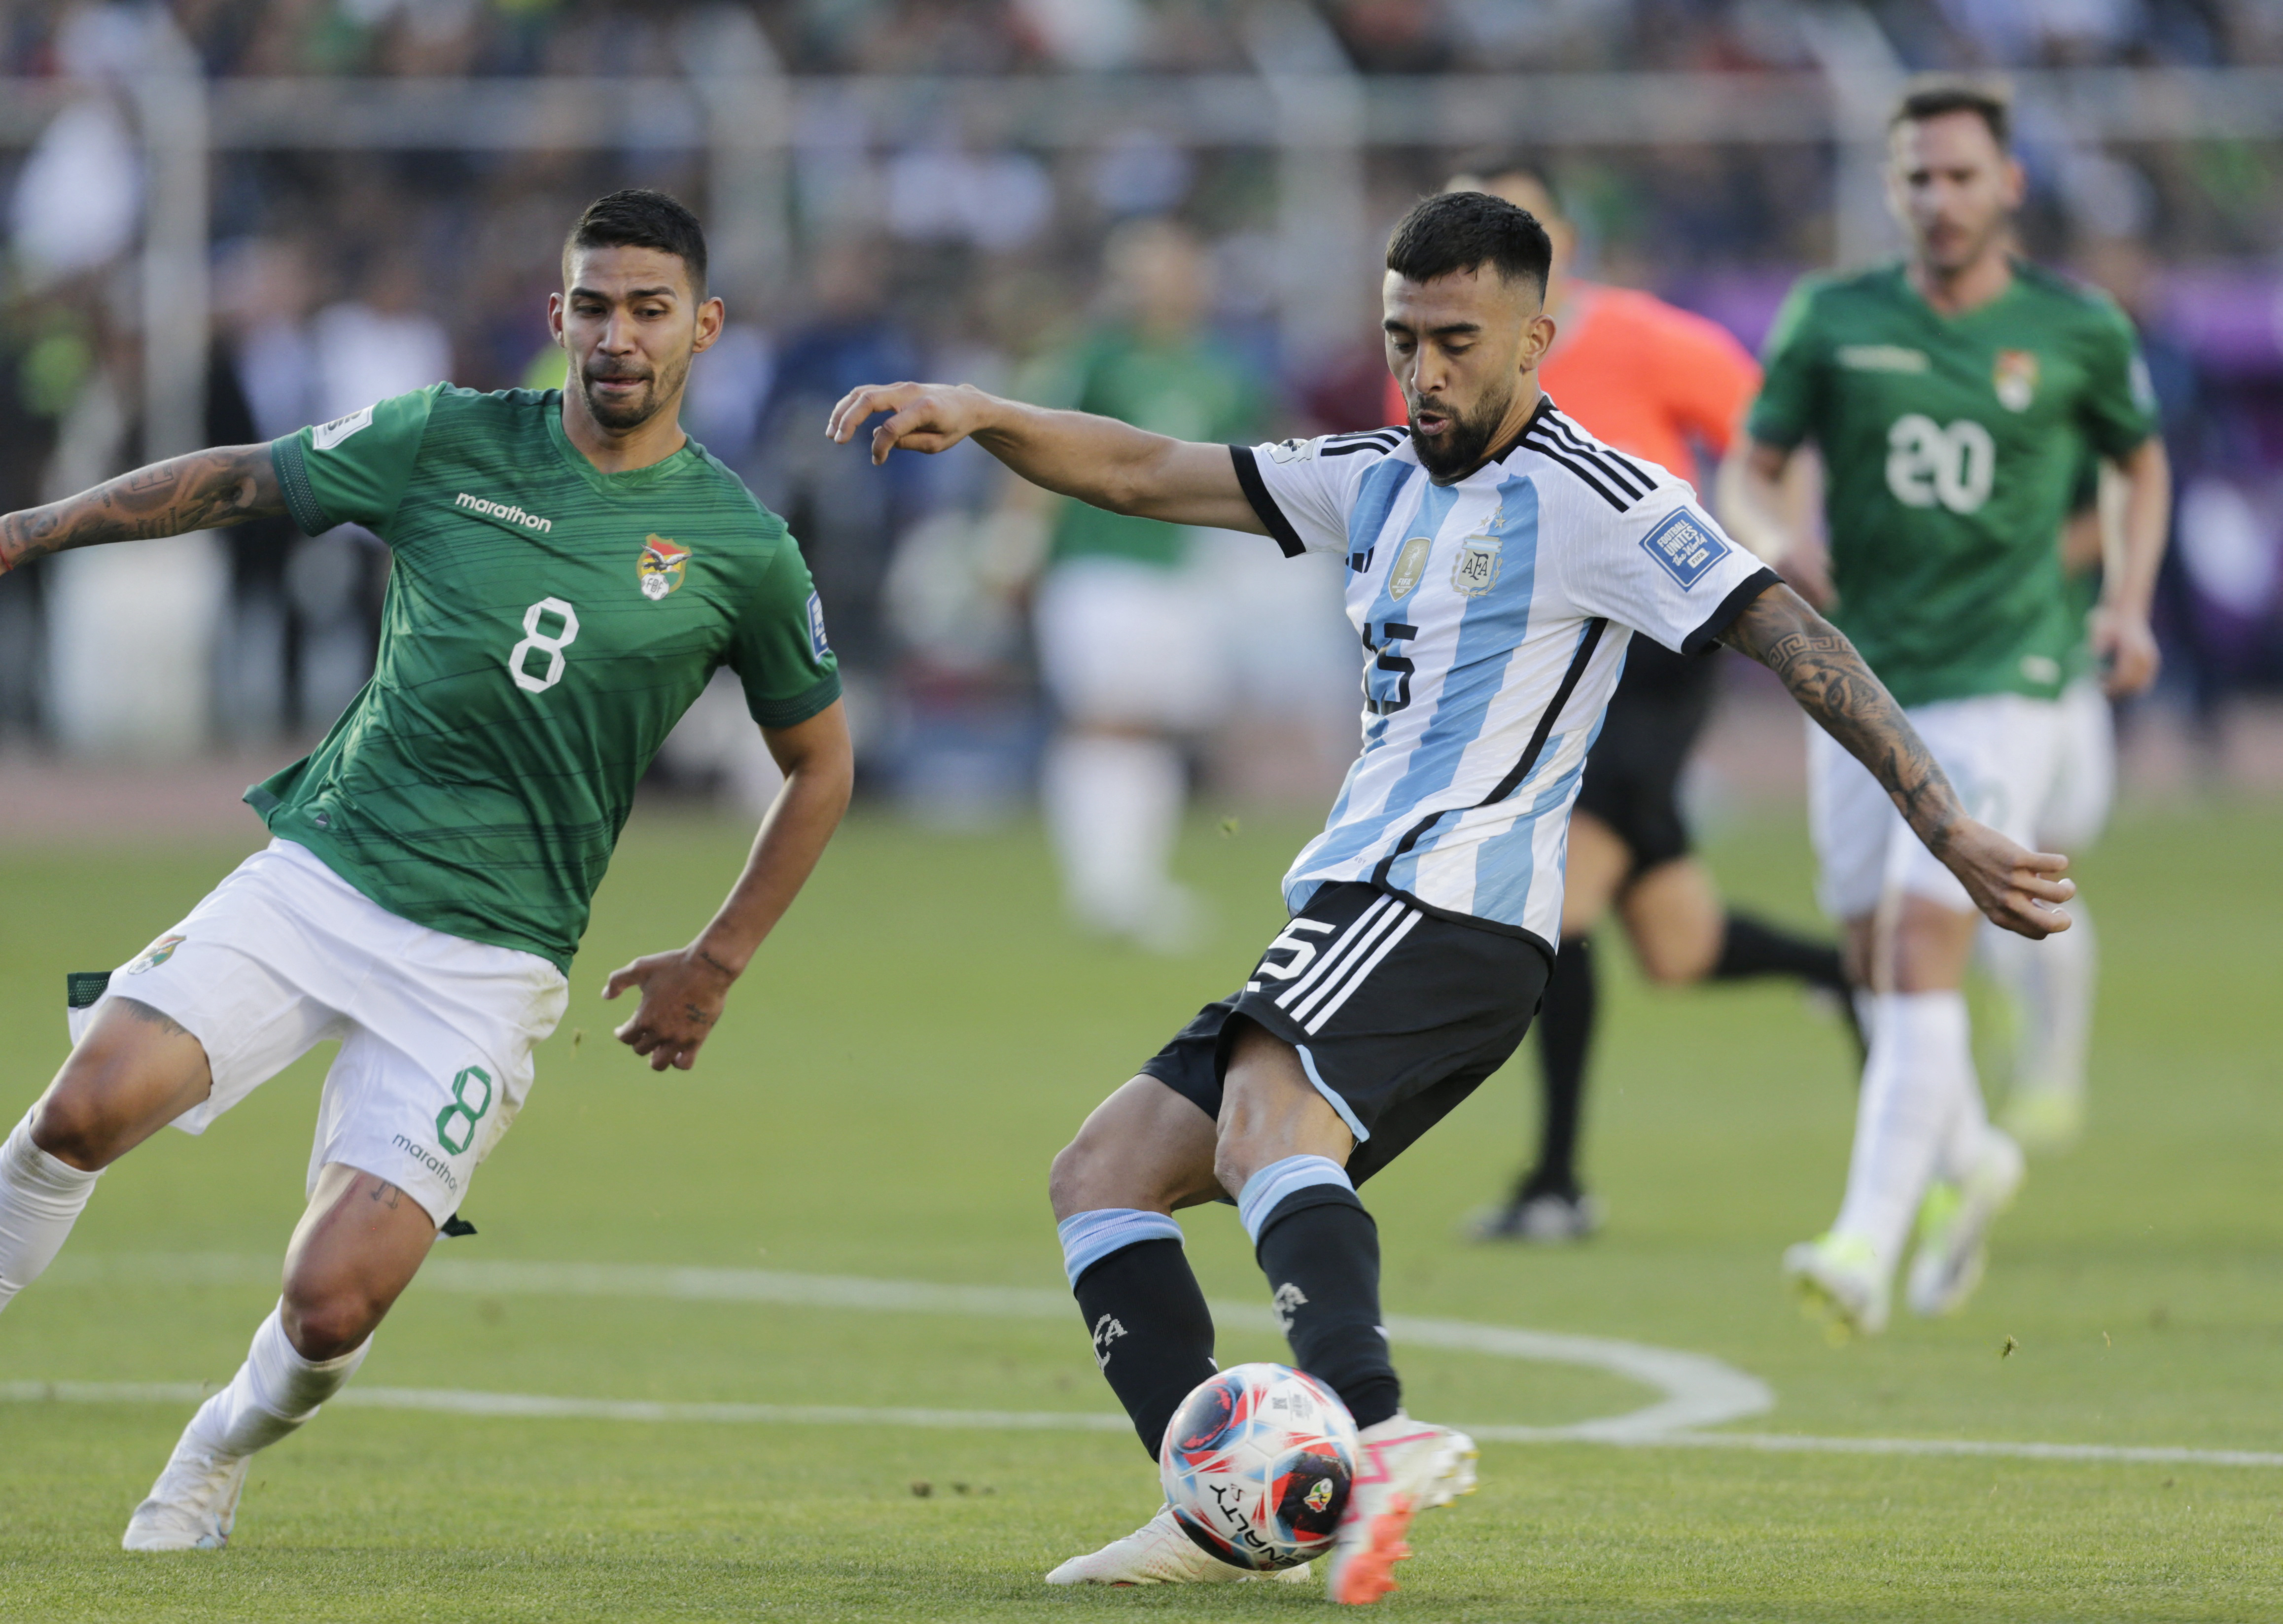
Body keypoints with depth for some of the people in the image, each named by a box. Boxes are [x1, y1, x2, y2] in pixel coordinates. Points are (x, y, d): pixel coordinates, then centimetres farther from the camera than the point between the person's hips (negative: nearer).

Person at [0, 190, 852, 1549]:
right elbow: (239, 482, 15)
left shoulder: (741, 551, 0)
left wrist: (717, 966, 12)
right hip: (318, 875, 1)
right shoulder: (448, 443, 2)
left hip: (486, 962, -1)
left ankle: (222, 1458, 22)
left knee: (331, 1310, -11)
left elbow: (820, 762, 14)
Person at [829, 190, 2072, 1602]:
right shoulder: (1385, 483, 21)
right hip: (1362, 921, 9)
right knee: (1101, 1179, 5)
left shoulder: (1593, 499, -4)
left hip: (1446, 904, -9)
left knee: (1267, 1122, -35)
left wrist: (1951, 832, -16)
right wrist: (979, 417, 2)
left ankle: (1376, 1433, -56)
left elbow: (1794, 640, -9)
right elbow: (1145, 475, 19)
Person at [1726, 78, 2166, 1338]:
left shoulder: (2078, 329, 0)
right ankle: (1968, 1158, 38)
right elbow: (1754, 468, 8)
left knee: (1923, 949, -17)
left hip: (1999, 687, -3)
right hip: (1860, 678, 4)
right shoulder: (1833, 321, 2)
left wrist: (2129, 602, 1)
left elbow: (2143, 463, 16)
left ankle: (1869, 1240, -20)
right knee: (1874, 958, 10)